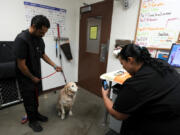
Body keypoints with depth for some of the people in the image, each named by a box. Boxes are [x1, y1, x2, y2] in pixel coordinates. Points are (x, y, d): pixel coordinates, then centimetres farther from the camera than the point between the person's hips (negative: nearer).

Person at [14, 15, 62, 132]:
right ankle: (32, 121, 35)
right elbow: (21, 65, -24)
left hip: (37, 75, 7)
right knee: (29, 100, 13)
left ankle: (36, 114, 46)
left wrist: (54, 66, 6)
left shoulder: (39, 39, -2)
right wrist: (32, 77, -12)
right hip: (26, 78, -6)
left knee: (35, 97, 23)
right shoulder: (22, 39, -26)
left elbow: (43, 54, 11)